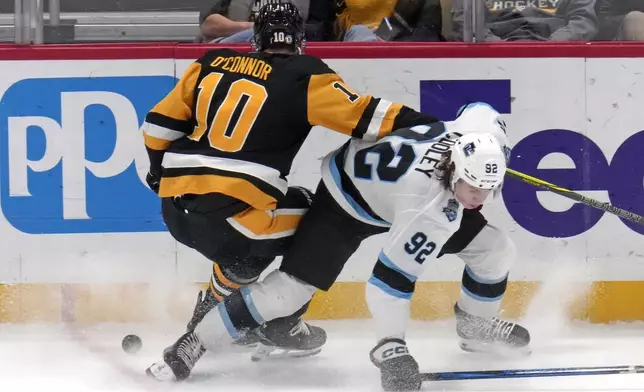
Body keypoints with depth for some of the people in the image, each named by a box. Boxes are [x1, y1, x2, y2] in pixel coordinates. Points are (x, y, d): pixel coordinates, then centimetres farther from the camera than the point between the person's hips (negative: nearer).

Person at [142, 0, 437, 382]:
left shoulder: (212, 64, 16)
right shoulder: (303, 77, 1)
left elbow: (161, 123, 19)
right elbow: (363, 114, -5)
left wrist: (162, 171, 36)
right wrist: (422, 124, -2)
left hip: (174, 206, 7)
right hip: (224, 214, -7)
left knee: (245, 249, 34)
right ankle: (280, 325, 18)